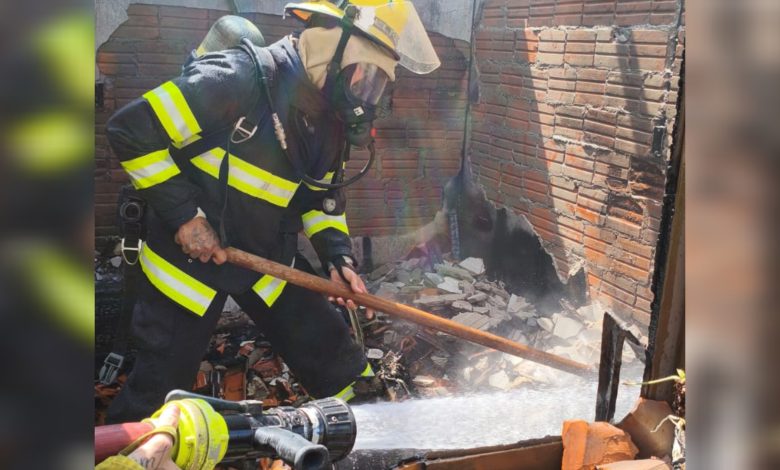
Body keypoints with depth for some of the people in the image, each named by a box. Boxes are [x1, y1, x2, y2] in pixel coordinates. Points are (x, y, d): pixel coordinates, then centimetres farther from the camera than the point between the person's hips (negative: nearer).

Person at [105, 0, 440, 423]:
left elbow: (323, 197, 10)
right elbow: (132, 130, -24)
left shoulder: (331, 122, -3)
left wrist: (338, 257, -6)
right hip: (187, 259, -6)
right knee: (157, 395, 7)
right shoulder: (235, 79, -27)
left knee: (337, 365, 9)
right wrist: (184, 213, -24)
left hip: (270, 259, 6)